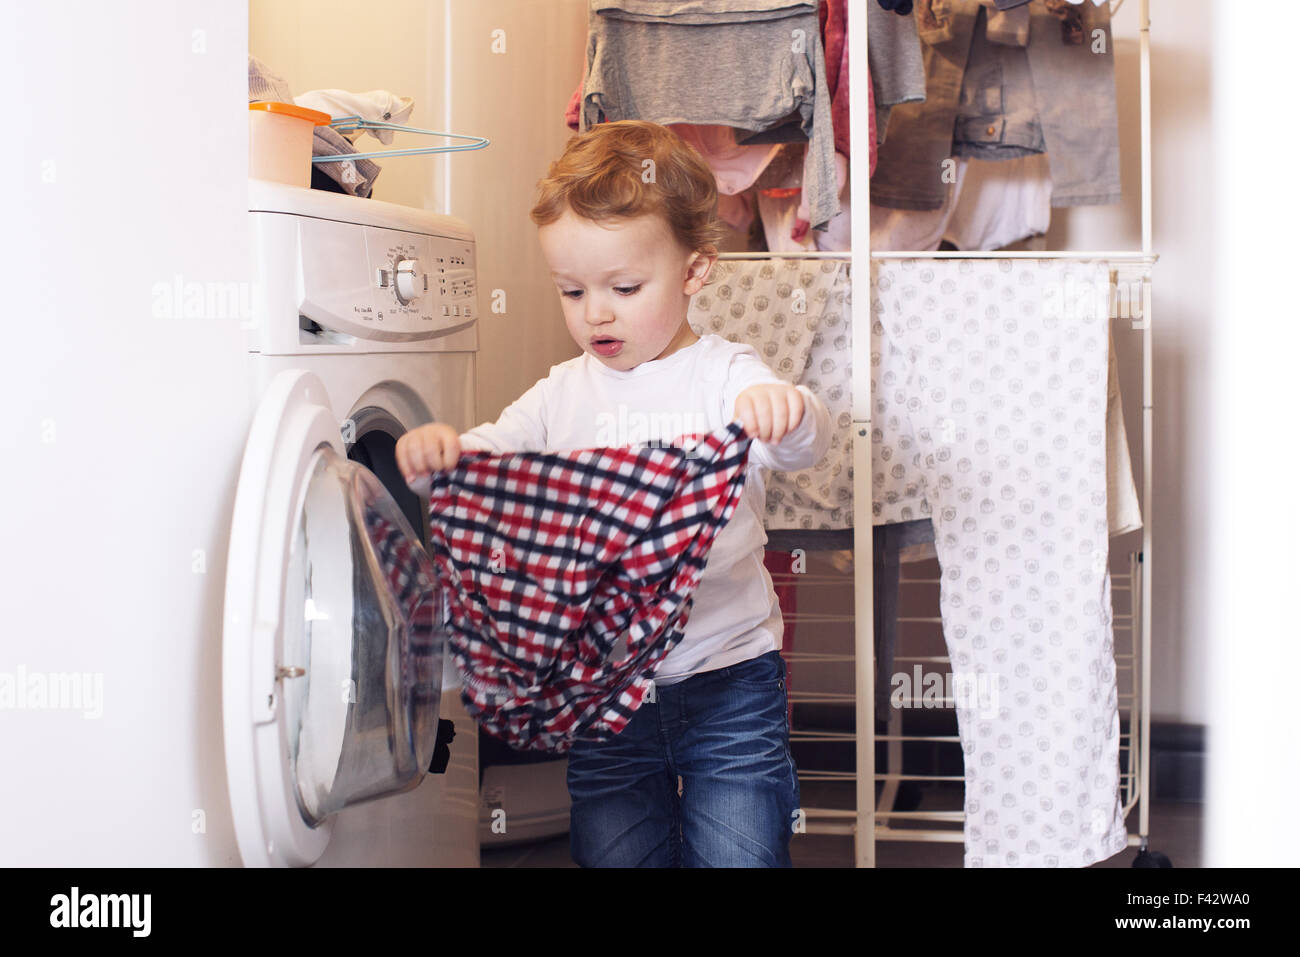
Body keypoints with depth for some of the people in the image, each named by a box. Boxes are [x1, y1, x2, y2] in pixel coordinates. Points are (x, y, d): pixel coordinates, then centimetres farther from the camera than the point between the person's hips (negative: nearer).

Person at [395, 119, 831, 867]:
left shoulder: (725, 376, -5)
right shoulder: (565, 393, 7)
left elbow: (806, 445, -20)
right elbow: (487, 456, 0)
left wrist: (790, 411, -44)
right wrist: (436, 453, -24)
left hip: (728, 680, -3)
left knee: (739, 854, 2)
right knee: (613, 854, 11)